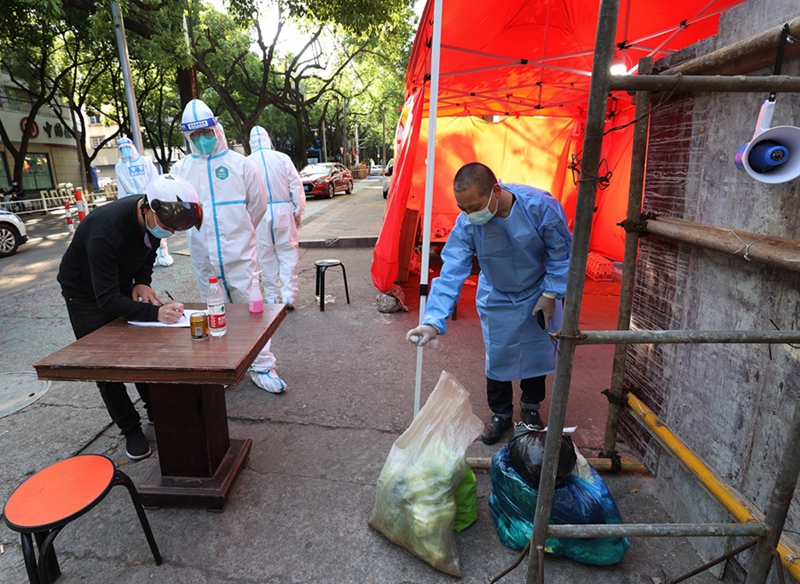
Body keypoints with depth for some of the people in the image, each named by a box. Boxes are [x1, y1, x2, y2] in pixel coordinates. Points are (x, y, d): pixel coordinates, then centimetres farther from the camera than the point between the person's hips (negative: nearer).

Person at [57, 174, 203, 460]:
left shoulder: (154, 217, -20)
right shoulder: (105, 231, -41)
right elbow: (107, 300, -38)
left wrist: (142, 282, -13)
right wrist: (155, 312, -49)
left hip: (122, 284, 6)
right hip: (85, 293, -5)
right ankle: (131, 430, 13)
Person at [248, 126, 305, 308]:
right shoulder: (282, 158, 0)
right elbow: (296, 187, -2)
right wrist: (298, 212, 5)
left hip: (259, 213, 1)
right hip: (283, 210, 0)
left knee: (266, 256, 9)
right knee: (288, 253, 7)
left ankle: (273, 298, 15)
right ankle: (288, 295, 0)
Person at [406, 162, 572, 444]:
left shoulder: (540, 205, -30)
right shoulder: (466, 224, -27)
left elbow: (561, 251, -15)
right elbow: (451, 272, -30)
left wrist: (550, 293, -13)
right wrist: (433, 321, -40)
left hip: (538, 295, 0)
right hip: (497, 300, 0)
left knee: (538, 353, 13)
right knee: (497, 357, 6)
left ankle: (531, 407, 40)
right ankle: (501, 413, 31)